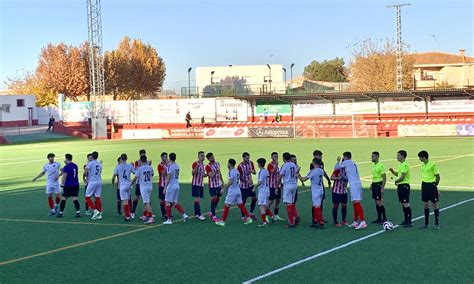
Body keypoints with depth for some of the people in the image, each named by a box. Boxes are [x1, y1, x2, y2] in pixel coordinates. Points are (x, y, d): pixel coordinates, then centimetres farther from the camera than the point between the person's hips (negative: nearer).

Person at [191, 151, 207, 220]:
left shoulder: (203, 164, 13)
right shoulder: (195, 164, -11)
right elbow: (193, 173, -23)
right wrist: (196, 167, -38)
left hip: (201, 184, 8)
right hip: (196, 184, -8)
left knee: (198, 199, 10)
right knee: (197, 199, -11)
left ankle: (196, 214, 17)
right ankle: (199, 215, -15)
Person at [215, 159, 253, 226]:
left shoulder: (231, 172, -15)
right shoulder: (237, 171, 12)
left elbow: (230, 182, -23)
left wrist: (224, 189, -18)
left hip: (232, 192, -8)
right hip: (238, 191, 8)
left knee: (226, 206, -1)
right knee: (241, 205, 11)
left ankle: (222, 221, 2)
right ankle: (248, 218, 8)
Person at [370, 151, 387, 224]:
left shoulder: (380, 165, -14)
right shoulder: (373, 165, 12)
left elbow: (384, 177, -15)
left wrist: (382, 187, -20)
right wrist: (372, 184, 18)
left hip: (379, 184, -9)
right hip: (374, 184, 9)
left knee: (379, 202, -9)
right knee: (376, 202, 10)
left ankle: (384, 218, -2)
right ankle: (379, 218, 15)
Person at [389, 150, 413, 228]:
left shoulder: (405, 165, -15)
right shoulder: (401, 165, 15)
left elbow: (402, 177, -20)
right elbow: (398, 174, 24)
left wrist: (396, 181, -4)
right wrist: (393, 171, 6)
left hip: (404, 186, -10)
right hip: (400, 186, 10)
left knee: (406, 204, -10)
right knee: (403, 204, 13)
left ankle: (409, 222, -9)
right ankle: (405, 220, 20)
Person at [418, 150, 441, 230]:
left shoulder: (433, 165, -13)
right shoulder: (422, 165, 8)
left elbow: (438, 177, -8)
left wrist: (435, 185, -1)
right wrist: (423, 184, 13)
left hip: (431, 185, -7)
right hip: (424, 185, 7)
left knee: (434, 204, 1)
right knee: (425, 204, 9)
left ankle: (436, 224, 8)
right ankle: (426, 223, 18)